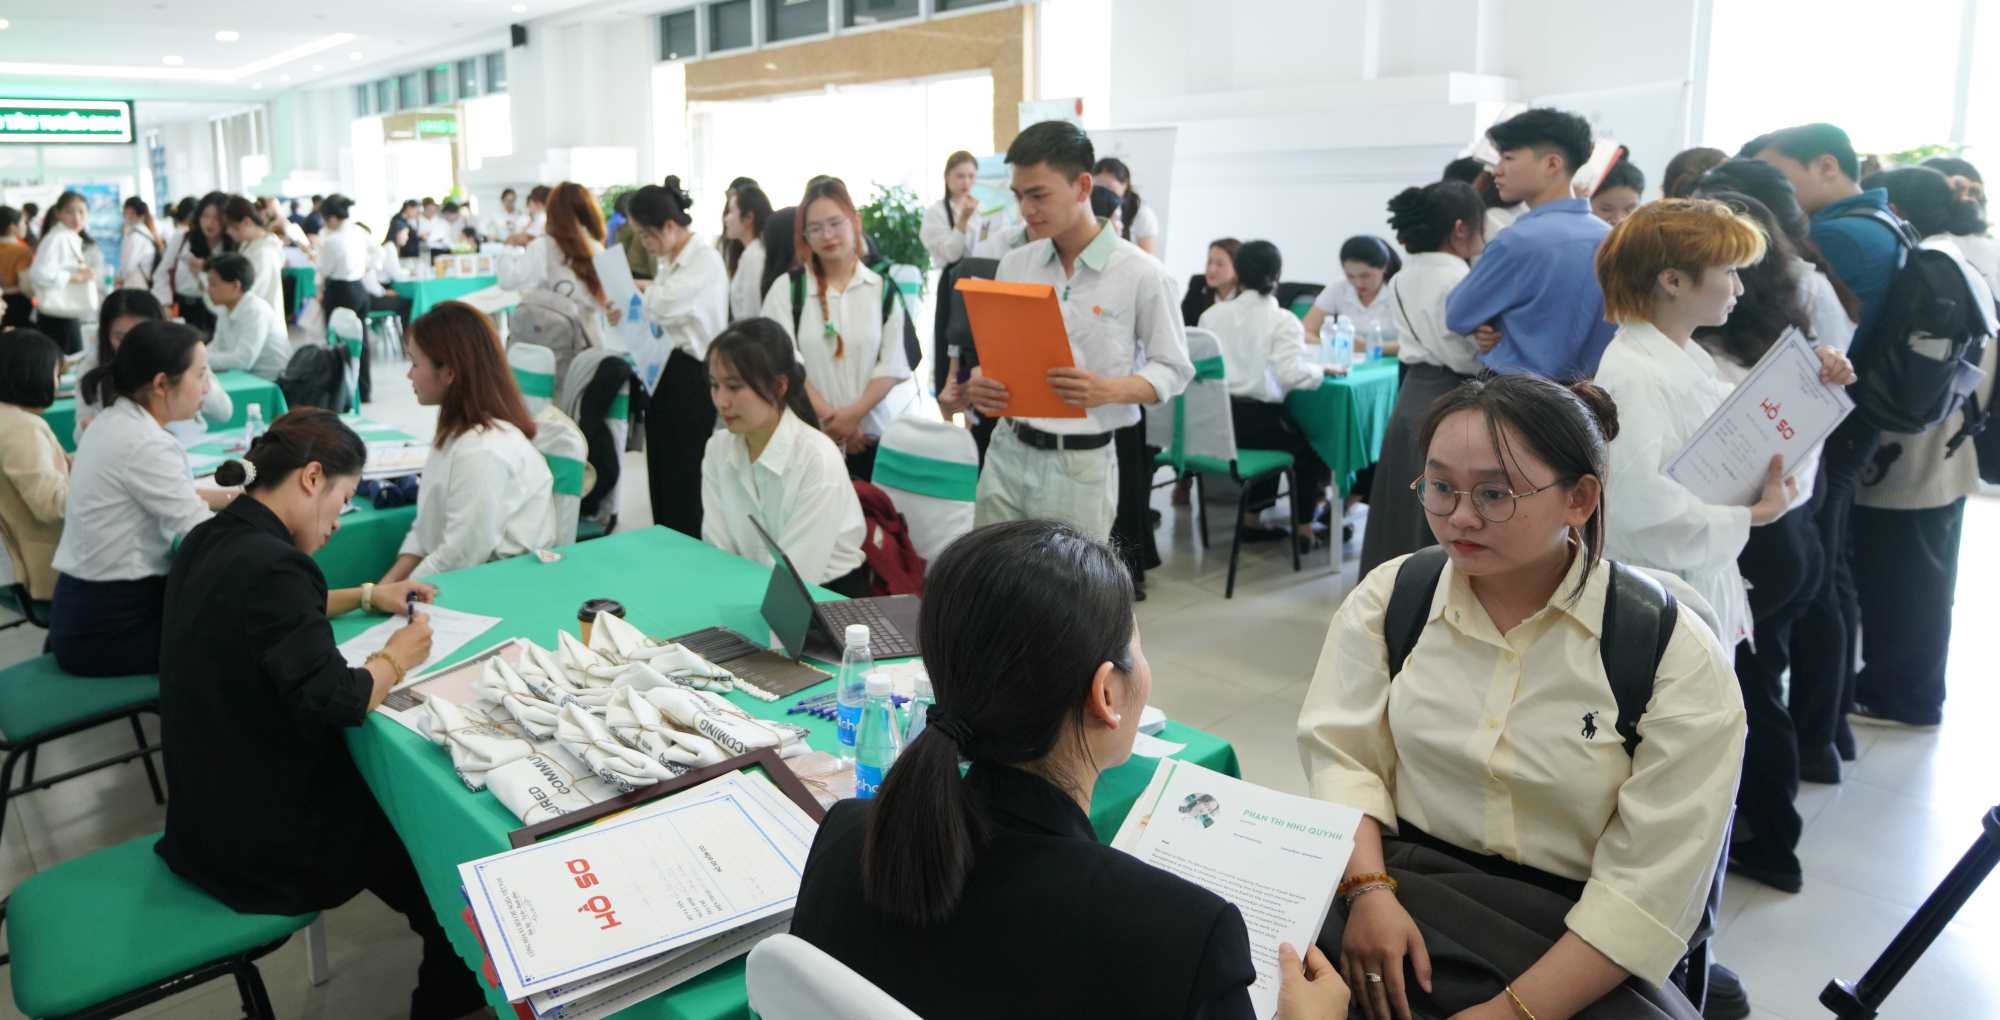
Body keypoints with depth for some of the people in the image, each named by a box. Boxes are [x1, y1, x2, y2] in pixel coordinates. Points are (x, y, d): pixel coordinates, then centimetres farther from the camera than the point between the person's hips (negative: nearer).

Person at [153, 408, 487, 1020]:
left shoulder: (210, 541, 2)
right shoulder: (270, 564, -28)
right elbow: (332, 703, -29)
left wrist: (366, 597, 16)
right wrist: (395, 660, -12)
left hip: (211, 807, 9)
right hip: (260, 836, -9)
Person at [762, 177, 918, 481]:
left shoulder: (883, 288, 5)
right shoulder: (786, 288, 1)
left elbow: (893, 365, 0)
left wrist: (854, 413, -14)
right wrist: (829, 418, -15)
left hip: (874, 435, 1)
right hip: (808, 437, -1)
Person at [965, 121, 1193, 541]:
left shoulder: (1141, 274, -7)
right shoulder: (1014, 264, 6)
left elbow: (1174, 369, -4)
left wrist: (1107, 391, -22)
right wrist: (979, 382, -10)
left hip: (1080, 463, -4)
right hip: (1006, 451, 4)